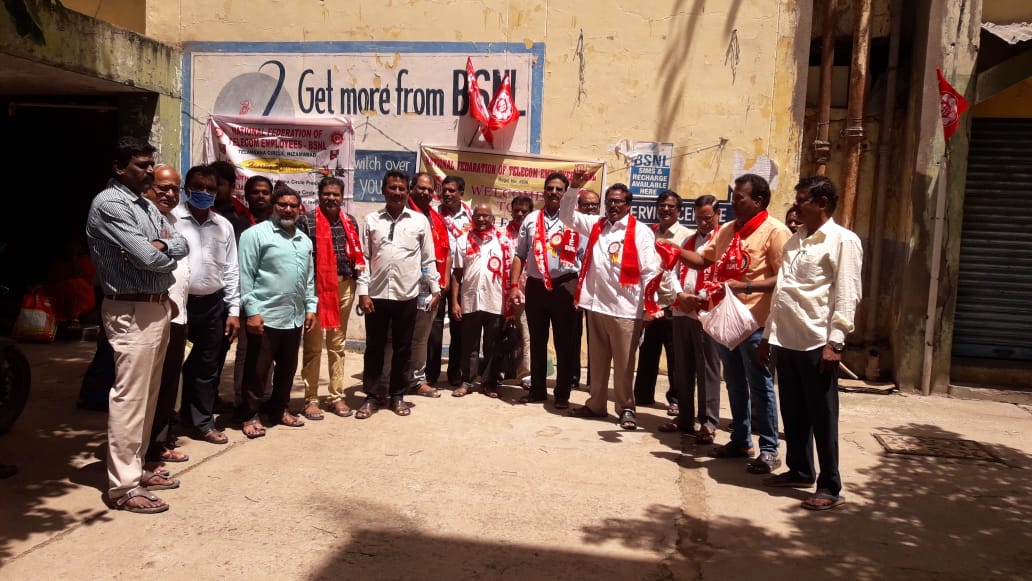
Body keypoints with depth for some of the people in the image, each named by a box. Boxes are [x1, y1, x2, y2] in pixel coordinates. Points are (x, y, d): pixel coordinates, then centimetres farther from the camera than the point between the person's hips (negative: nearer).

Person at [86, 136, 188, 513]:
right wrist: (167, 249, 1)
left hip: (157, 308, 9)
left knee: (147, 395, 14)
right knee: (129, 398, -6)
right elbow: (147, 258, -20)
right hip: (131, 312, -9)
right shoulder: (109, 204, -13)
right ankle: (123, 486, 1)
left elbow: (183, 245, 10)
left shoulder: (146, 204, 16)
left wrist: (163, 246, -11)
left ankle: (136, 469, 25)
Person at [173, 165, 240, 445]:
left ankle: (202, 421, 26)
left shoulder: (224, 225, 9)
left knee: (207, 366, 13)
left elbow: (231, 270, 10)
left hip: (213, 304, 4)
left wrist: (233, 310, 6)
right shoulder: (171, 219, -5)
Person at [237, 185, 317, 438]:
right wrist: (251, 311, -14)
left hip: (295, 316, 6)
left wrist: (311, 307, 12)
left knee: (288, 367, 15)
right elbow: (245, 276, -10)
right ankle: (251, 415, 16)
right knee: (258, 369, 4)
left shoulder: (304, 240, 15)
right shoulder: (255, 234, -6)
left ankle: (279, 408, 31)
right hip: (265, 315, -6)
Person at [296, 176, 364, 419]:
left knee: (337, 344, 12)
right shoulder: (306, 221, -5)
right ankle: (311, 399, 11)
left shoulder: (351, 222, 9)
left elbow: (357, 255, 14)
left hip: (344, 286, 4)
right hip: (315, 286, -4)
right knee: (313, 346, 3)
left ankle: (336, 396, 20)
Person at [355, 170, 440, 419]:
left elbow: (429, 258, 6)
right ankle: (370, 396, 18)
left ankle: (397, 395, 22)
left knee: (402, 348, 9)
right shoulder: (372, 219, 4)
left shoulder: (420, 220, 4)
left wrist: (435, 288, 2)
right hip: (377, 294, 0)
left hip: (407, 295, 0)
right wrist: (363, 291, -4)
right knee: (374, 347, 8)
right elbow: (364, 258, 2)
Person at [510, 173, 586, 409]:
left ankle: (562, 394, 15)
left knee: (566, 344, 4)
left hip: (565, 288, -3)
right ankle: (537, 390, 24)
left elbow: (587, 259, -2)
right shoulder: (531, 219, 9)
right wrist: (514, 286, -1)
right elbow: (520, 255, 8)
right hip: (535, 287, 3)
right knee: (537, 342, 13)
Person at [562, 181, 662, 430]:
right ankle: (596, 404, 28)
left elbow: (650, 271, -7)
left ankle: (626, 409, 17)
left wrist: (650, 308, -10)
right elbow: (566, 215, 14)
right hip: (596, 304, 5)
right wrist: (575, 186, 1)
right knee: (597, 359, 16)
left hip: (625, 308, -5)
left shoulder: (640, 232, -5)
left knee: (623, 363, 4)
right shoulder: (596, 225, 10)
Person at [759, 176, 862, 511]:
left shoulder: (843, 240, -5)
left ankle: (830, 487, 11)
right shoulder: (794, 240, 16)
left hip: (817, 343, -7)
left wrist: (835, 342, -17)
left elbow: (846, 296, -11)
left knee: (822, 417, 1)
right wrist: (769, 334, 15)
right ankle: (799, 471, 30)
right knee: (793, 413, 15)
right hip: (787, 340, 7)